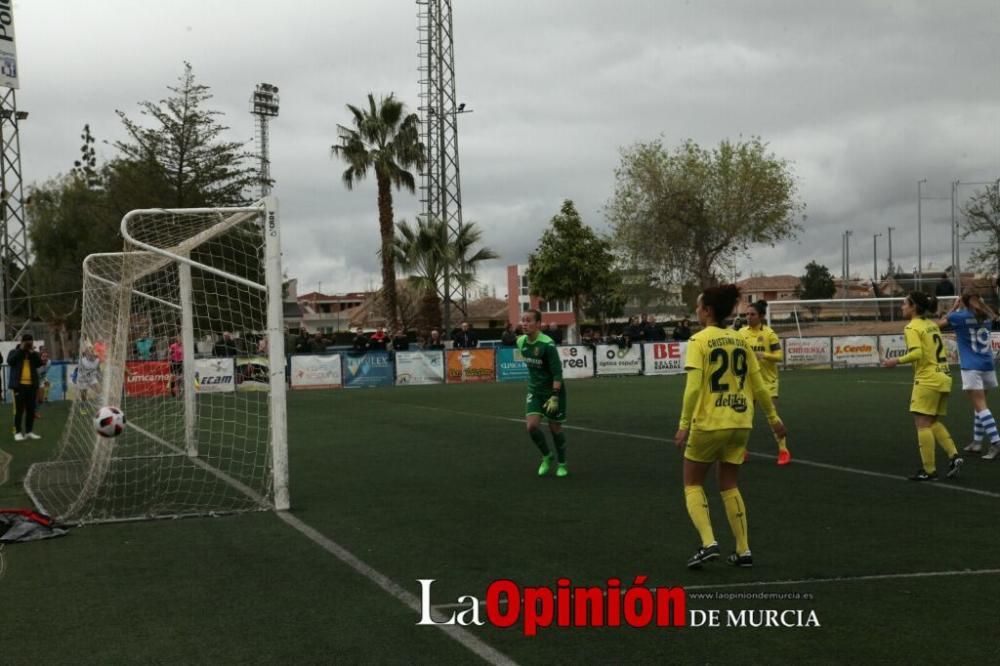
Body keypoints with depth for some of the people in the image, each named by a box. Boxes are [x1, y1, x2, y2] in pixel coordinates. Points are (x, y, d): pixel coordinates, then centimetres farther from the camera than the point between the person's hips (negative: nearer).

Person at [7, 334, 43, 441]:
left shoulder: (34, 353, 11)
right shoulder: (14, 352, 3)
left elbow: (40, 363, -4)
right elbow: (10, 361, -17)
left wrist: (33, 353, -13)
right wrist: (21, 350, -16)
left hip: (31, 385, 4)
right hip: (19, 385, -4)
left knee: (31, 409, 8)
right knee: (19, 409, -5)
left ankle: (29, 431, 16)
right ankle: (18, 432, -1)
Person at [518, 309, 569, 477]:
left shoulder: (547, 344, -23)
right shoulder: (521, 342, -3)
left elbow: (557, 372, -23)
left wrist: (554, 397, -29)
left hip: (553, 390, -5)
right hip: (534, 390, 5)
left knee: (555, 428, 4)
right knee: (532, 426, -11)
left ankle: (561, 463, 26)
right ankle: (546, 456, 14)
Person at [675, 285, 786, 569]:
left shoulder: (699, 340, -9)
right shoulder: (740, 341, 7)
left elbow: (693, 386, -16)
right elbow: (758, 386, 10)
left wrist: (684, 424, -14)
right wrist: (773, 417, 21)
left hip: (708, 423, -5)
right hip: (740, 423, 5)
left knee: (692, 483, 12)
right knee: (730, 486, 17)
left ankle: (708, 543, -2)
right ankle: (743, 551, 14)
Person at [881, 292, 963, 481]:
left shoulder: (912, 327, -10)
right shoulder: (932, 325, 14)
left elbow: (917, 353, -23)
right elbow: (936, 351, 16)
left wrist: (896, 361, -14)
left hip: (927, 379, -8)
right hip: (943, 377, 8)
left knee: (922, 424, -3)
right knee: (934, 423, 17)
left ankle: (929, 471, -2)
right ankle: (953, 456, 4)